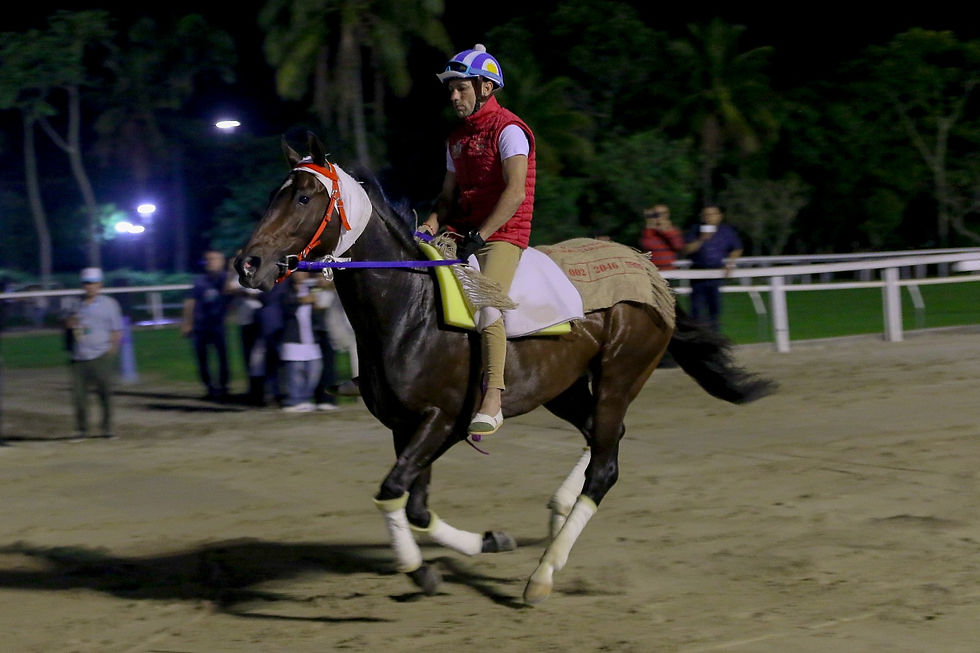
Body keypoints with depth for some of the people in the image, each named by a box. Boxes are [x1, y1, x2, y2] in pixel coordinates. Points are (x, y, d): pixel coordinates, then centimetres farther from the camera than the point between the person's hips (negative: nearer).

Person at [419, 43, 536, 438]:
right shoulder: (457, 138, 18)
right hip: (462, 230, 9)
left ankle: (492, 403, -32)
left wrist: (478, 236, -23)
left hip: (501, 234, -8)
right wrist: (430, 227, 0)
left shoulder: (508, 130, -8)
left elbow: (515, 193, -18)